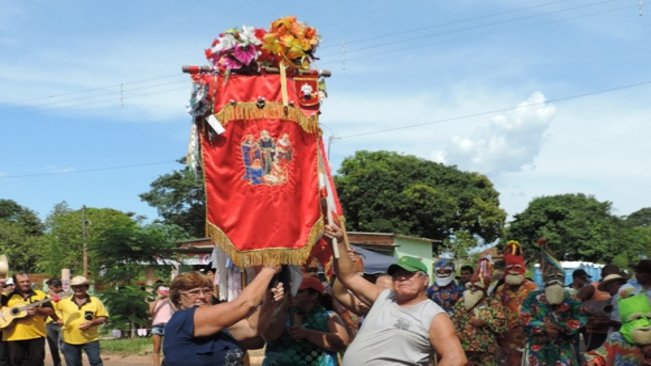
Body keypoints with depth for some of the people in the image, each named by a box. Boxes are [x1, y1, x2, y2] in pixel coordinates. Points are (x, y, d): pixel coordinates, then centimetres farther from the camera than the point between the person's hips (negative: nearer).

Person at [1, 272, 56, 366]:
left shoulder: (40, 294, 7)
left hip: (36, 335, 1)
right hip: (14, 337, 0)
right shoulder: (8, 296, 3)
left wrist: (38, 310, -14)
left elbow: (51, 311, 3)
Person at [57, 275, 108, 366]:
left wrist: (91, 323, -17)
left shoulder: (95, 301, -2)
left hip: (90, 340, -2)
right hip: (70, 341, 2)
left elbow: (104, 318, -2)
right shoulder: (64, 302, 0)